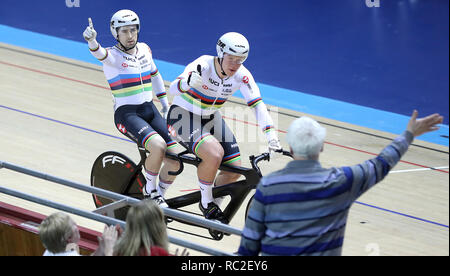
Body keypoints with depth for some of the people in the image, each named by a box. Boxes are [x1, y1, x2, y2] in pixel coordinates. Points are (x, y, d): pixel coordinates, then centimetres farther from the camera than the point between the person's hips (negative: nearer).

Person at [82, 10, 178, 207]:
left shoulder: (144, 49, 9)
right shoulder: (113, 55, -8)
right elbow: (100, 53, -32)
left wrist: (165, 102, 25)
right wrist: (91, 41, -54)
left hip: (150, 111, 6)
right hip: (127, 114, -6)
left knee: (174, 161, -7)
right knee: (158, 146, -31)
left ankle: (158, 197, 19)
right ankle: (149, 191, -7)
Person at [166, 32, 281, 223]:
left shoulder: (242, 75, -15)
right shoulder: (203, 65, -28)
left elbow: (257, 105, -17)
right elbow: (173, 89, -38)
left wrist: (271, 134, -31)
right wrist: (188, 82, -62)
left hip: (211, 118, 6)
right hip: (184, 115, -6)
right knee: (215, 153, -30)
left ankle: (215, 204, 23)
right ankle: (206, 203, -8)